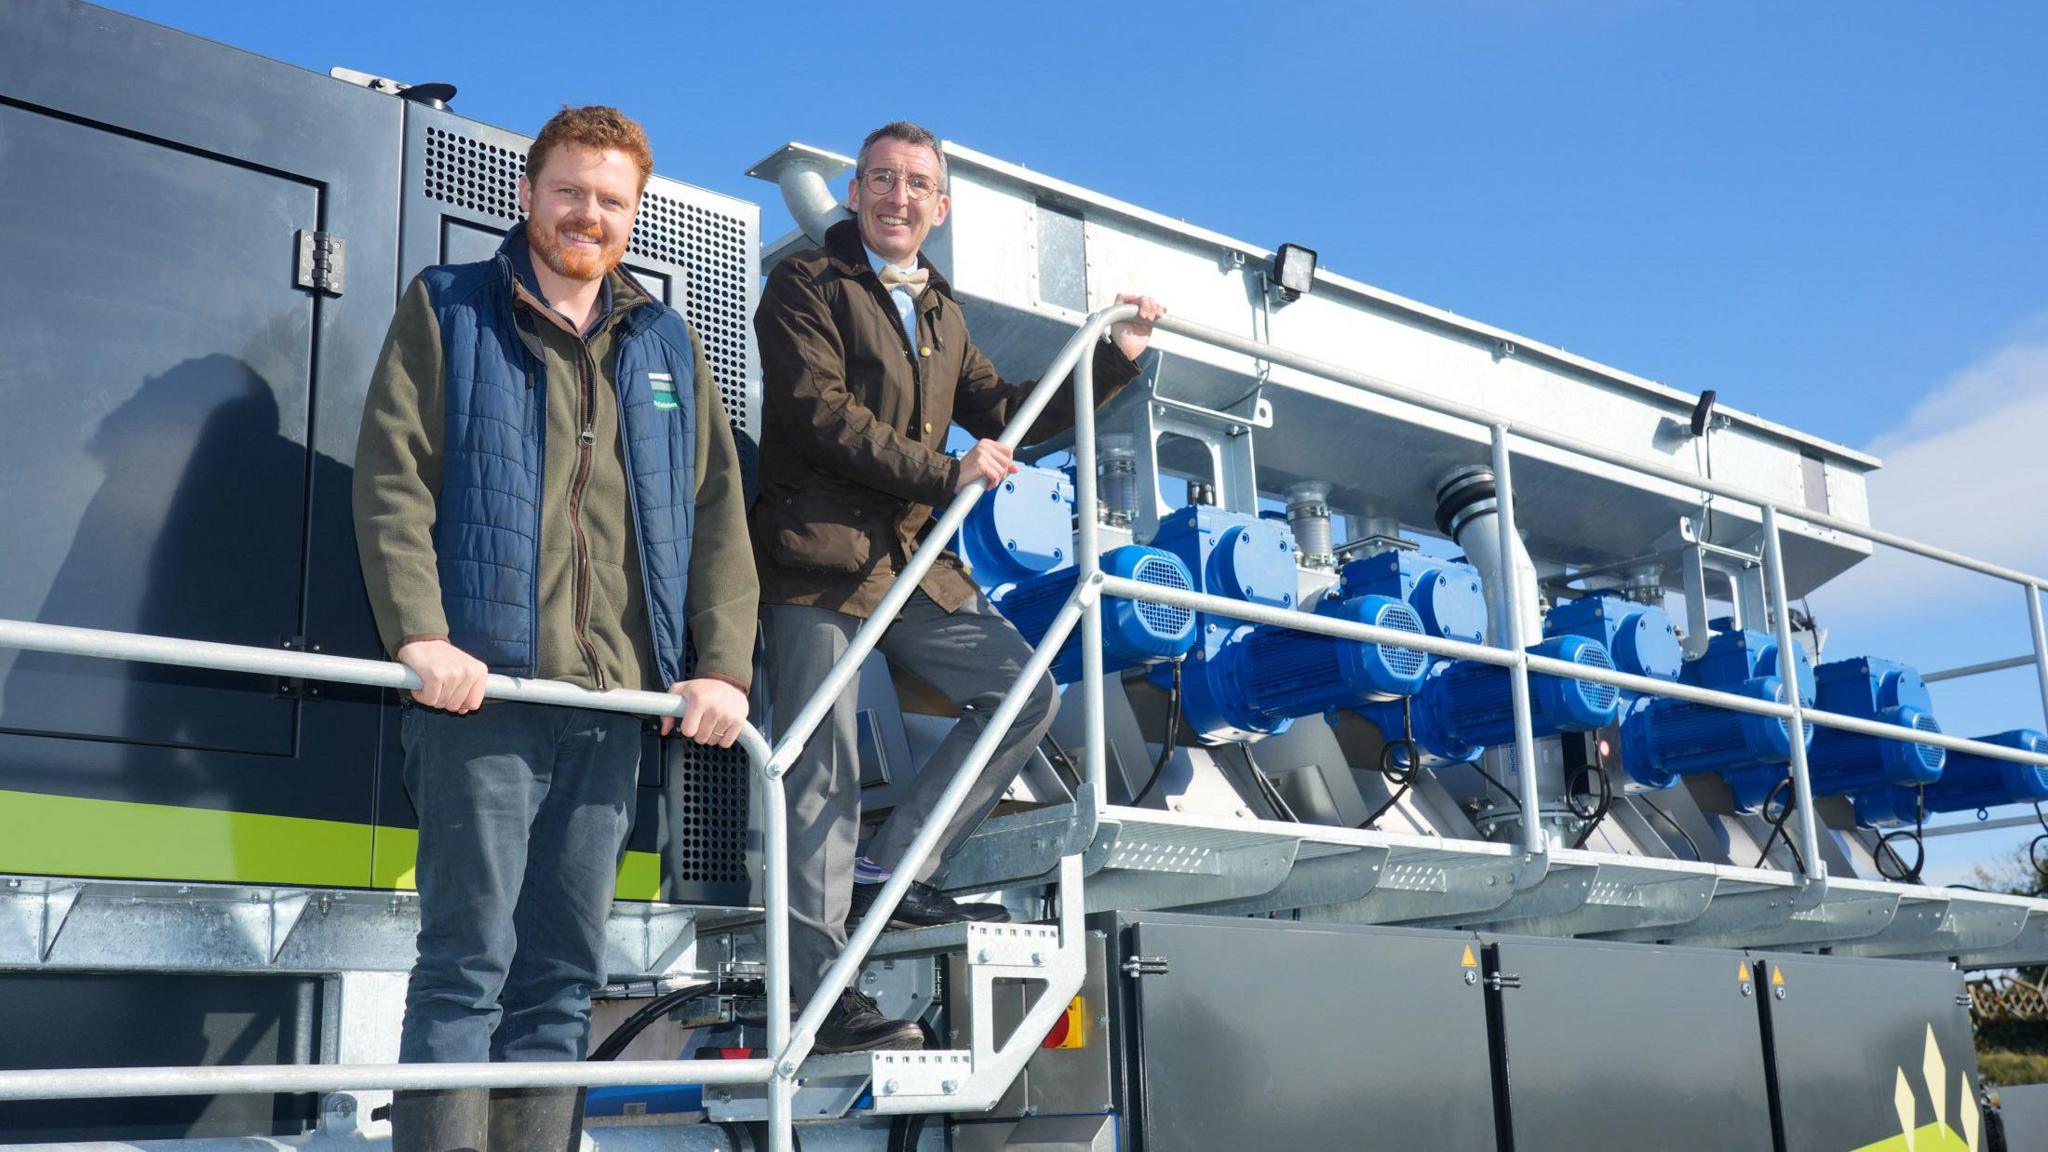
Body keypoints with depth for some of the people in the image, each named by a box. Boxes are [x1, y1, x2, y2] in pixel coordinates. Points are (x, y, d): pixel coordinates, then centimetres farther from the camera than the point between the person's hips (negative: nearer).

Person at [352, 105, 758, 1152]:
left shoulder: (666, 345, 20)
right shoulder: (445, 311, 9)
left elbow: (717, 508, 14)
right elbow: (392, 480, -2)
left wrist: (723, 666, 0)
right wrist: (420, 634, -17)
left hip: (617, 701, 4)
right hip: (484, 684, -4)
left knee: (565, 977, 7)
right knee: (468, 963, -6)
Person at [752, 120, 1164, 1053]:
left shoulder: (938, 313, 24)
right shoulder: (806, 285, 2)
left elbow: (1004, 416, 25)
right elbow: (820, 414, -11)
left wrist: (1115, 358, 19)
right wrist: (947, 474, -14)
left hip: (911, 564, 7)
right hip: (818, 559, -7)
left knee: (1025, 691, -1)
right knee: (824, 766, -7)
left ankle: (893, 872, 5)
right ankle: (820, 988, -2)